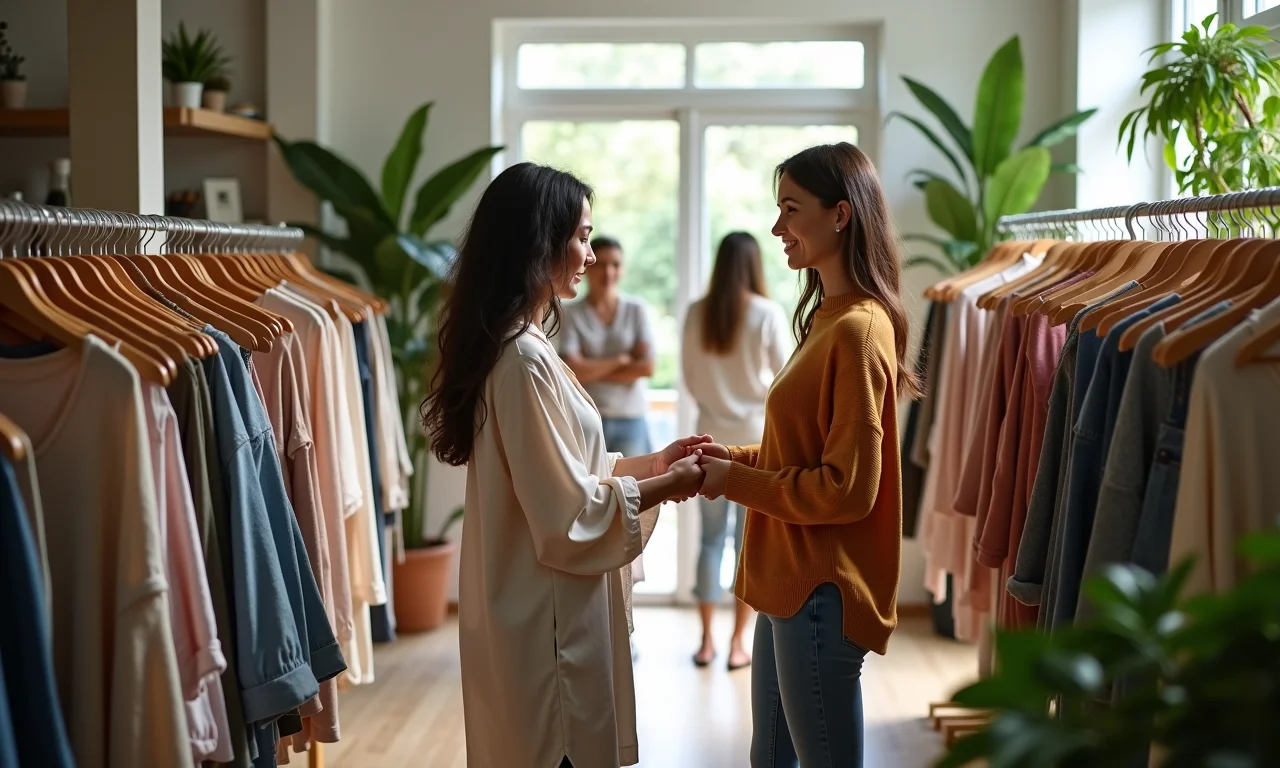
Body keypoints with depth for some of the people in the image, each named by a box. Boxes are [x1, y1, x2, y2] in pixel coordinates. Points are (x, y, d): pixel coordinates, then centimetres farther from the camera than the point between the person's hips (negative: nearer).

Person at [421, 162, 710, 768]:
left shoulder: (512, 345, 9)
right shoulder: (525, 359, -22)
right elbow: (569, 514, -21)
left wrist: (652, 463, 8)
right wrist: (665, 486, -10)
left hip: (535, 608, 10)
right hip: (548, 619, -10)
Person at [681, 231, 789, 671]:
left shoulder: (697, 313, -2)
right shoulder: (768, 313, -10)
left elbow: (689, 378, 6)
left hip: (711, 436, 2)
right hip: (757, 437, -2)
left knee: (711, 537, 10)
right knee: (750, 541, 4)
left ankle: (706, 641, 12)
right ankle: (737, 644, 6)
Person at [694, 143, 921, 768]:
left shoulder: (858, 329, -18)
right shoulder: (828, 317, 11)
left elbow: (847, 488, -20)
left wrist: (736, 482, -12)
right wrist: (735, 458, 4)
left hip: (823, 592, -10)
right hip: (789, 581, 10)